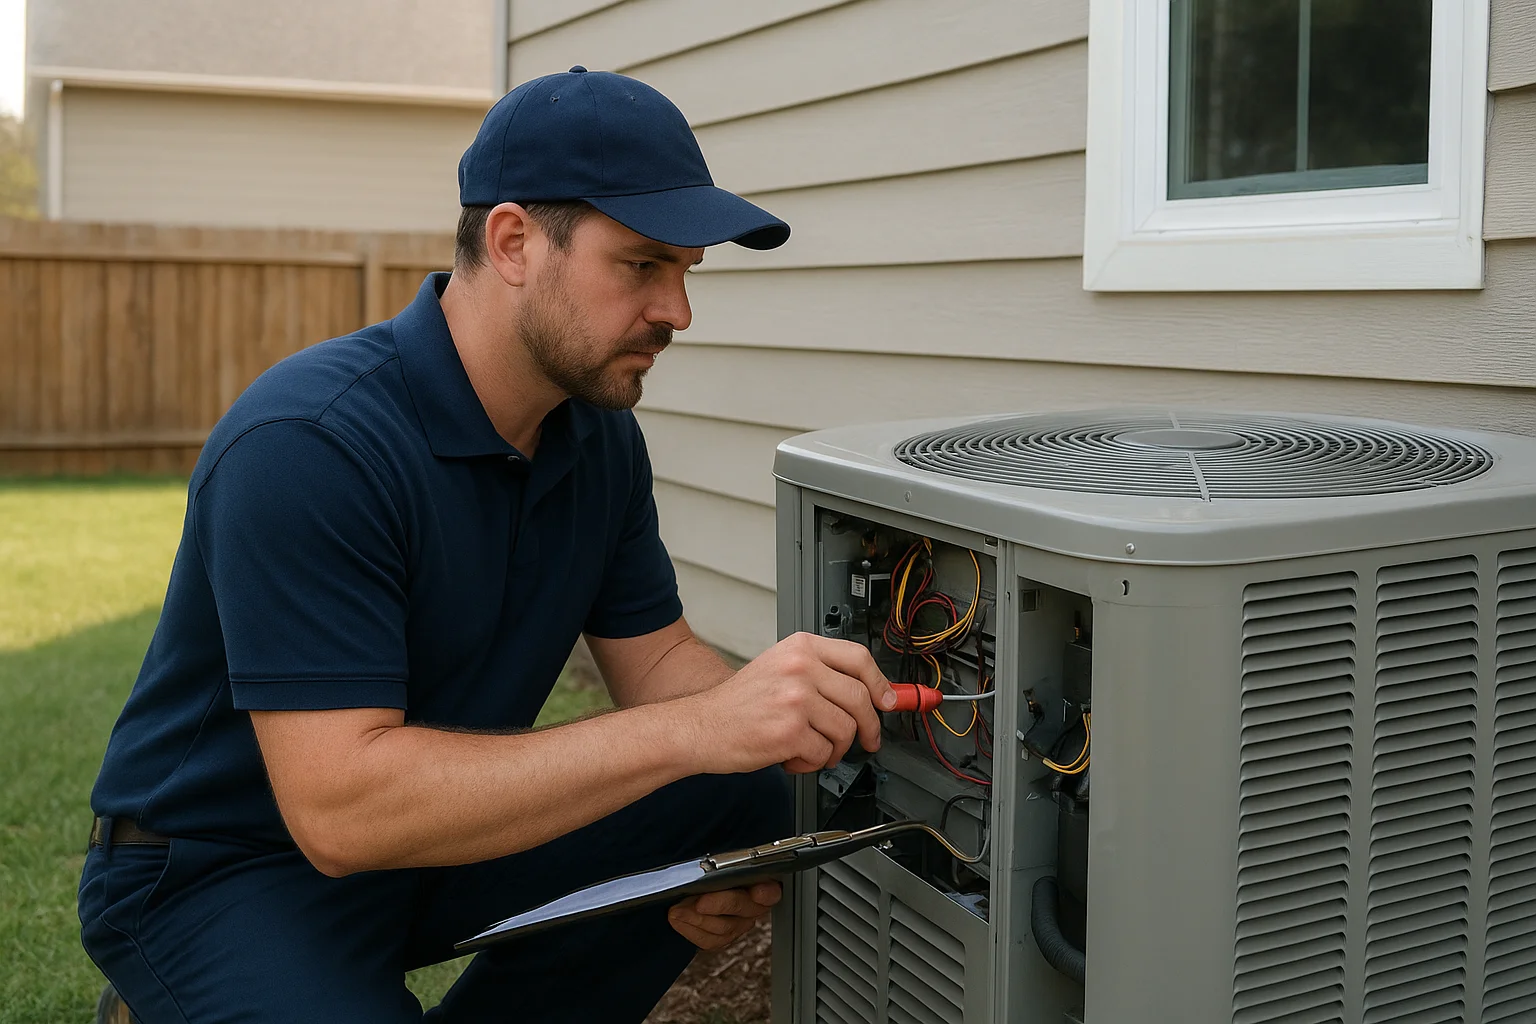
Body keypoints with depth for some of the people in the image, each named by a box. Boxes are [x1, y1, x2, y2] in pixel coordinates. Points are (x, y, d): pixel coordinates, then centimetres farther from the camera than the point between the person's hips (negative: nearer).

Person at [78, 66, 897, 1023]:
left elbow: (656, 652, 4)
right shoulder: (305, 444, -28)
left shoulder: (600, 431, -2)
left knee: (741, 800, -8)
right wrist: (695, 728, -38)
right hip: (217, 874, -6)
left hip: (440, 827, 7)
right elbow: (341, 806, -33)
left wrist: (773, 720, -20)